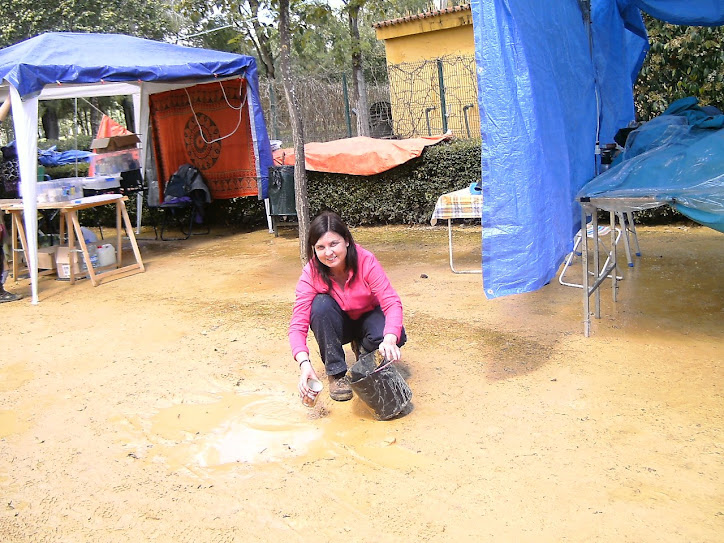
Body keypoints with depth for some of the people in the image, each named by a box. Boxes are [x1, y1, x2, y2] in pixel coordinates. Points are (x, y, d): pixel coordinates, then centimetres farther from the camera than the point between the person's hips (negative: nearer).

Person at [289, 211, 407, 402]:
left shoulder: (366, 261, -27)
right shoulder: (311, 273, -25)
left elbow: (392, 302, -32)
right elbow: (298, 324, -29)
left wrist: (389, 340, -52)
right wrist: (304, 363, -47)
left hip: (368, 318, 0)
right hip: (338, 325, 1)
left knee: (396, 336, -32)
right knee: (322, 304, -33)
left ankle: (362, 350, 5)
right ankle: (336, 373, -16)